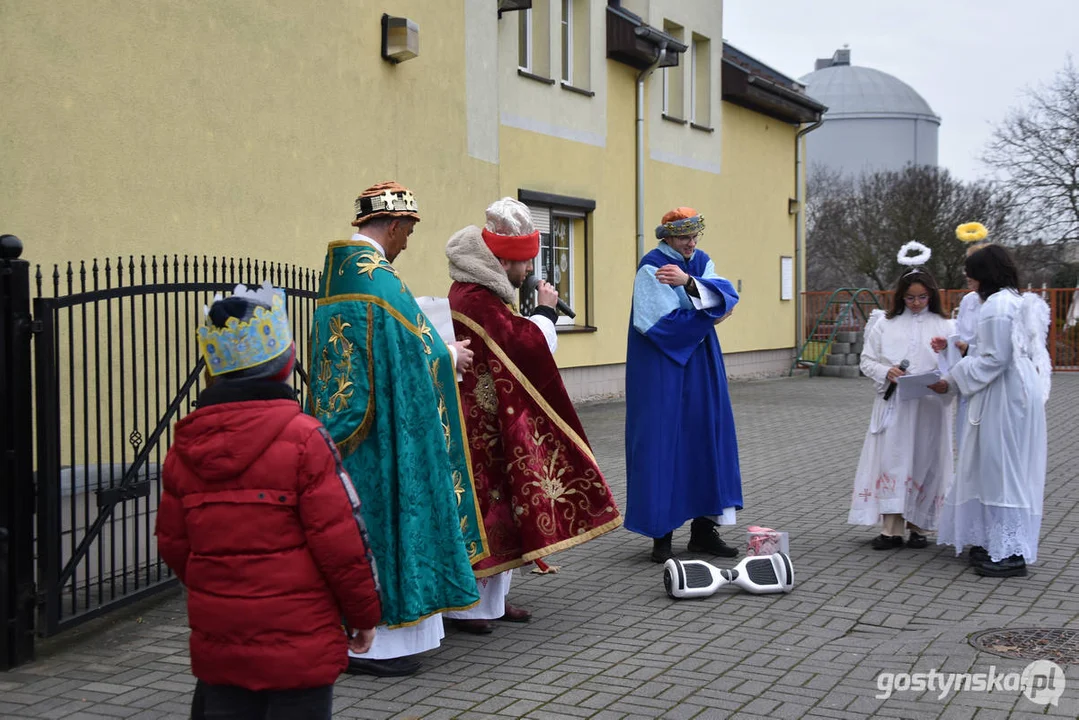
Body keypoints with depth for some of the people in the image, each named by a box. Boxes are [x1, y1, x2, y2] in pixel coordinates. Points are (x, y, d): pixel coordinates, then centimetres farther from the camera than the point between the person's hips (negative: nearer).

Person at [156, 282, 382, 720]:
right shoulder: (303, 438, -15)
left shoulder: (184, 446, 2)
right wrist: (364, 612, 0)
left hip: (217, 645, 5)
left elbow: (172, 542, 9)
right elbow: (342, 539, -14)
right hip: (298, 646, -5)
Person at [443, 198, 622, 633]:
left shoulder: (480, 293, 14)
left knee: (500, 501, 13)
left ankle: (492, 598, 21)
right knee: (483, 503, -6)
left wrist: (539, 317, 10)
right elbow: (523, 343, -21)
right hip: (482, 422, -11)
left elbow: (513, 345, 23)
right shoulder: (474, 299, -20)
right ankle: (466, 605, 2)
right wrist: (545, 309, -7)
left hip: (498, 420, 11)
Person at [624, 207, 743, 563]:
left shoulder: (702, 262, 11)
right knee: (661, 442, -6)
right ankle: (661, 535, 1)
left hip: (699, 367, 6)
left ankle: (704, 530, 13)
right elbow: (657, 322, -17)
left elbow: (726, 297, -7)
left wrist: (687, 281, -23)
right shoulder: (652, 266, -7)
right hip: (661, 370, -6)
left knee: (706, 439, 5)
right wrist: (705, 316, -7)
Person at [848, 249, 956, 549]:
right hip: (893, 405, 0)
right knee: (891, 461, -3)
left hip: (930, 407, 0)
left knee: (924, 463, 4)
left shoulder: (945, 326, 6)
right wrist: (886, 372, -11)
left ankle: (917, 526, 16)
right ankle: (891, 529, 1)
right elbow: (866, 361, 9)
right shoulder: (885, 324, 8)